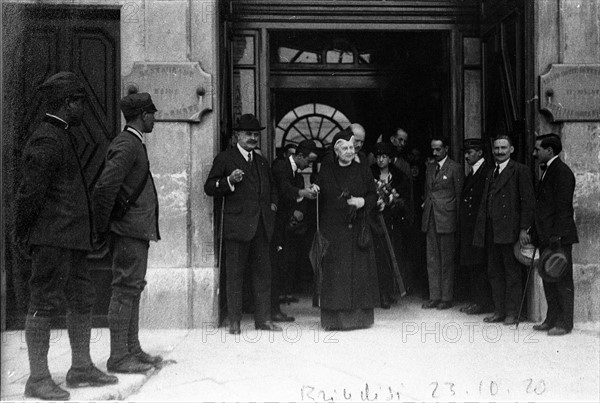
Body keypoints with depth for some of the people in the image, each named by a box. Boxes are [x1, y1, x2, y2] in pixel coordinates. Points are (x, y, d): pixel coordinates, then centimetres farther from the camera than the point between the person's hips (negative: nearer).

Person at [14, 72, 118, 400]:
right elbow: (30, 191, -17)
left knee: (83, 299, 14)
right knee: (45, 302, -5)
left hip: (71, 237, 10)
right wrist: (24, 231, -9)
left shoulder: (62, 137, 20)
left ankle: (81, 368, 24)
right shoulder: (45, 141, -14)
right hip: (53, 237, -10)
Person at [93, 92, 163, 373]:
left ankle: (132, 350, 22)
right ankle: (118, 357, -1)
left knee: (133, 290, 14)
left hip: (138, 230, 10)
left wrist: (104, 226, 18)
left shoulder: (134, 144, 19)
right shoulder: (127, 144, -13)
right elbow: (105, 186, -23)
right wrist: (103, 227, -17)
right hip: (129, 229, -10)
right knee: (125, 290, -6)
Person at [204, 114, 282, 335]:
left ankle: (263, 319, 14)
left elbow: (272, 186, 33)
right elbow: (209, 187, -2)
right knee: (235, 273, 0)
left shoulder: (261, 161, 20)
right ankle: (234, 321, 7)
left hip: (261, 225, 6)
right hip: (238, 224, -5)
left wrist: (273, 203, 15)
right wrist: (229, 181, -17)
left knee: (263, 272, 6)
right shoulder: (224, 158, 2)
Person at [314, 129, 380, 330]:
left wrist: (363, 201, -10)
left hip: (357, 229, 0)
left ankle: (359, 315, 8)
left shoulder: (363, 171, 8)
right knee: (334, 273, -3)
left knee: (359, 272, 0)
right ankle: (334, 317, 2)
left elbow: (374, 196, 8)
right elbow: (319, 198, 11)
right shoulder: (325, 171, 8)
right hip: (332, 229, 0)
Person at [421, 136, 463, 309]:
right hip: (430, 219, 6)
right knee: (432, 260, 8)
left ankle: (446, 298, 7)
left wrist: (457, 221, -8)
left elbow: (459, 195, -5)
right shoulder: (430, 168, 16)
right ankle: (434, 297, 14)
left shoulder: (455, 168, -3)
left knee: (446, 260, 0)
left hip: (446, 219, -6)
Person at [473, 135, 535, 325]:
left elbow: (528, 201, -9)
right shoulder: (490, 174, 18)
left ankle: (512, 313, 8)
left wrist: (524, 228, -15)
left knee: (512, 273, 1)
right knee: (494, 273, 11)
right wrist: (481, 230, 11)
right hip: (491, 232, 7)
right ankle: (499, 311, 20)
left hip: (509, 230, -7)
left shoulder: (520, 171, -4)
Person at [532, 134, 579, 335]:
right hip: (546, 237, 10)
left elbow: (563, 208, -18)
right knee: (548, 279, 13)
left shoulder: (562, 172, -13)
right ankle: (552, 319, 21)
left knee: (562, 280, -2)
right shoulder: (547, 170, 17)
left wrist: (556, 237, -21)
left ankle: (564, 323, 5)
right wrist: (537, 233, 16)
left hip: (559, 237, -10)